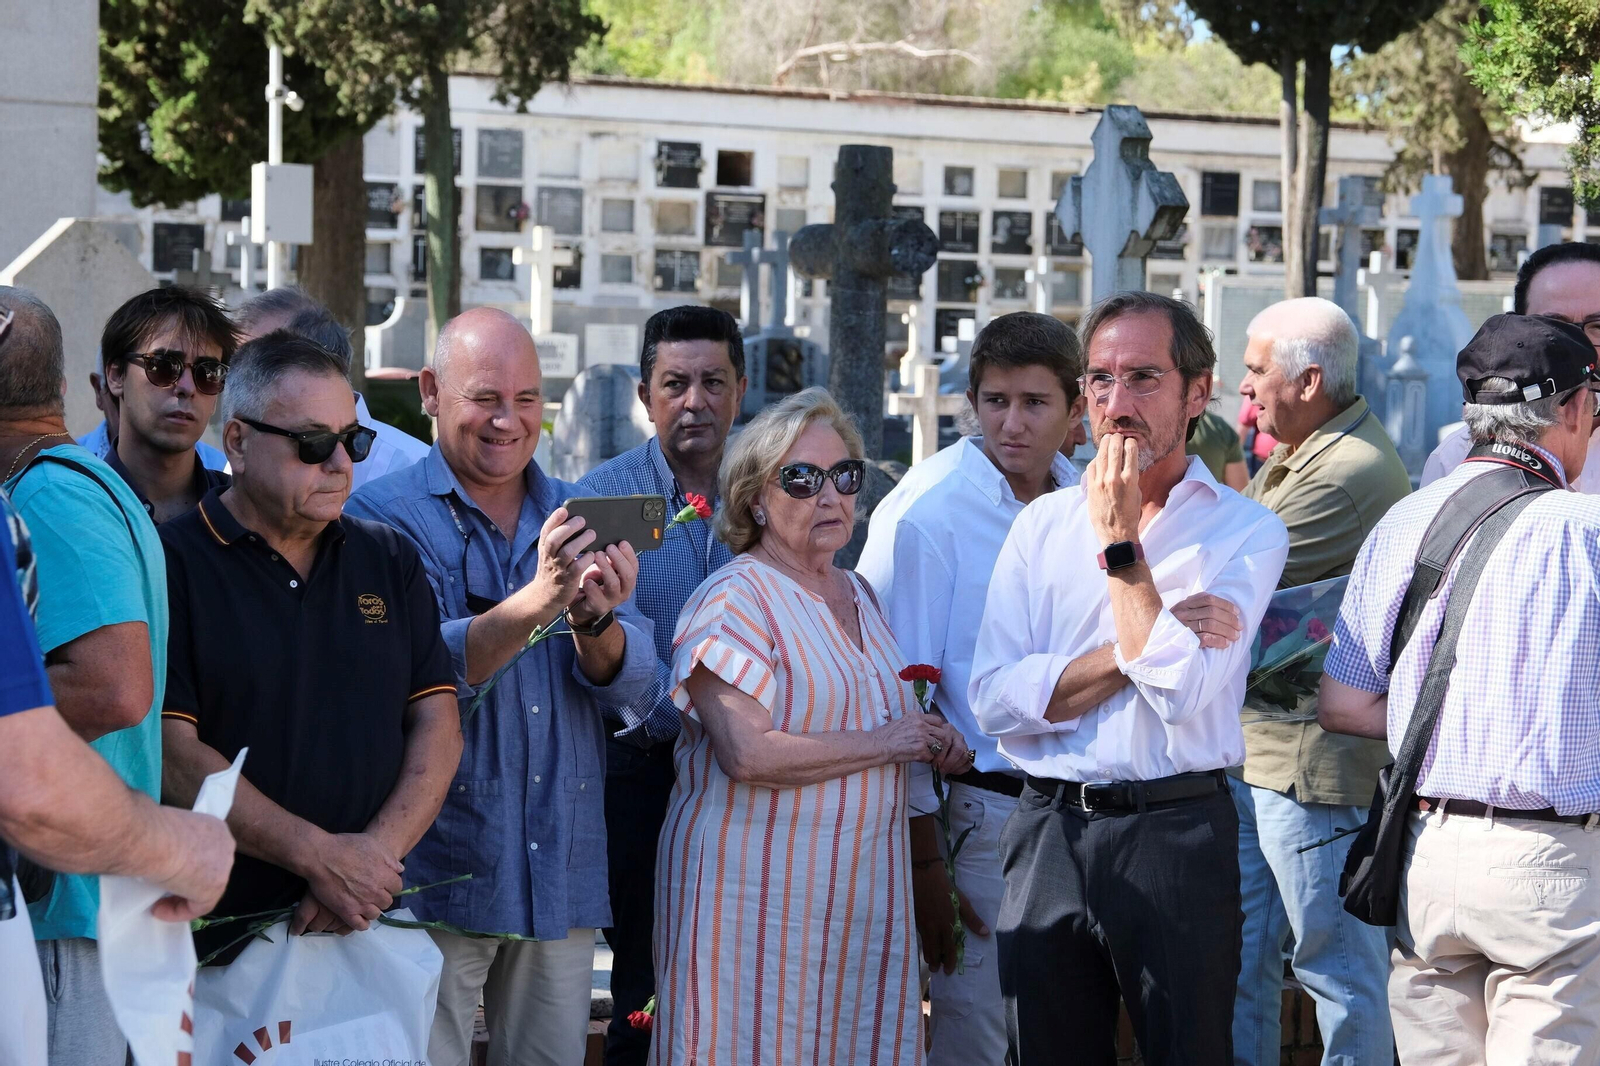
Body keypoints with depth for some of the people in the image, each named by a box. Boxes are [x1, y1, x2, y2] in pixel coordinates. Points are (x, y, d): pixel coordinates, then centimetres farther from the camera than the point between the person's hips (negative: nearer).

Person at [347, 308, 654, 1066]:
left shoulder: (578, 518, 10)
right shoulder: (384, 517, -5)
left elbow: (630, 682, 0)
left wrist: (595, 621, -21)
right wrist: (537, 603, -29)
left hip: (563, 872, 4)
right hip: (439, 877, -4)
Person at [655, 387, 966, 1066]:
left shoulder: (858, 595, 15)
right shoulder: (736, 597, -10)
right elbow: (748, 754, -21)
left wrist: (934, 743, 9)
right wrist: (884, 743, -13)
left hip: (864, 882, 7)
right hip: (758, 883, -7)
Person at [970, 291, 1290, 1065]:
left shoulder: (1245, 530, -1)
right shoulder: (1042, 523, 8)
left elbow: (1181, 690, -15)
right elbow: (995, 698, -3)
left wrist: (1120, 538, -8)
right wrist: (1137, 649, -13)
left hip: (1175, 834, -3)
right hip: (1047, 833, 3)